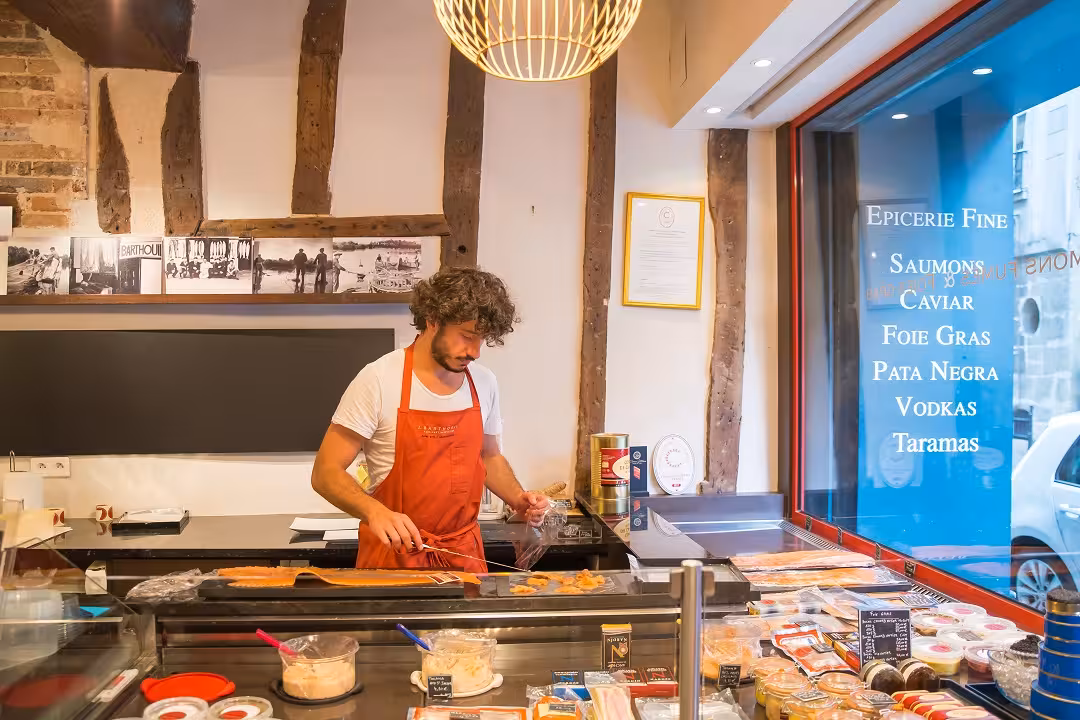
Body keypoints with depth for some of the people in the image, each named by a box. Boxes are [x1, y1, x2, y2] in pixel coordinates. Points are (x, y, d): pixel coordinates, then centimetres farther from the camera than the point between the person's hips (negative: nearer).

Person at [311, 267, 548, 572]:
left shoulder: (484, 383, 0)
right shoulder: (378, 380, -15)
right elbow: (326, 473, -14)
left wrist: (518, 498, -1)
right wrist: (375, 511, -31)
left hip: (465, 552, 4)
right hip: (395, 553, -4)